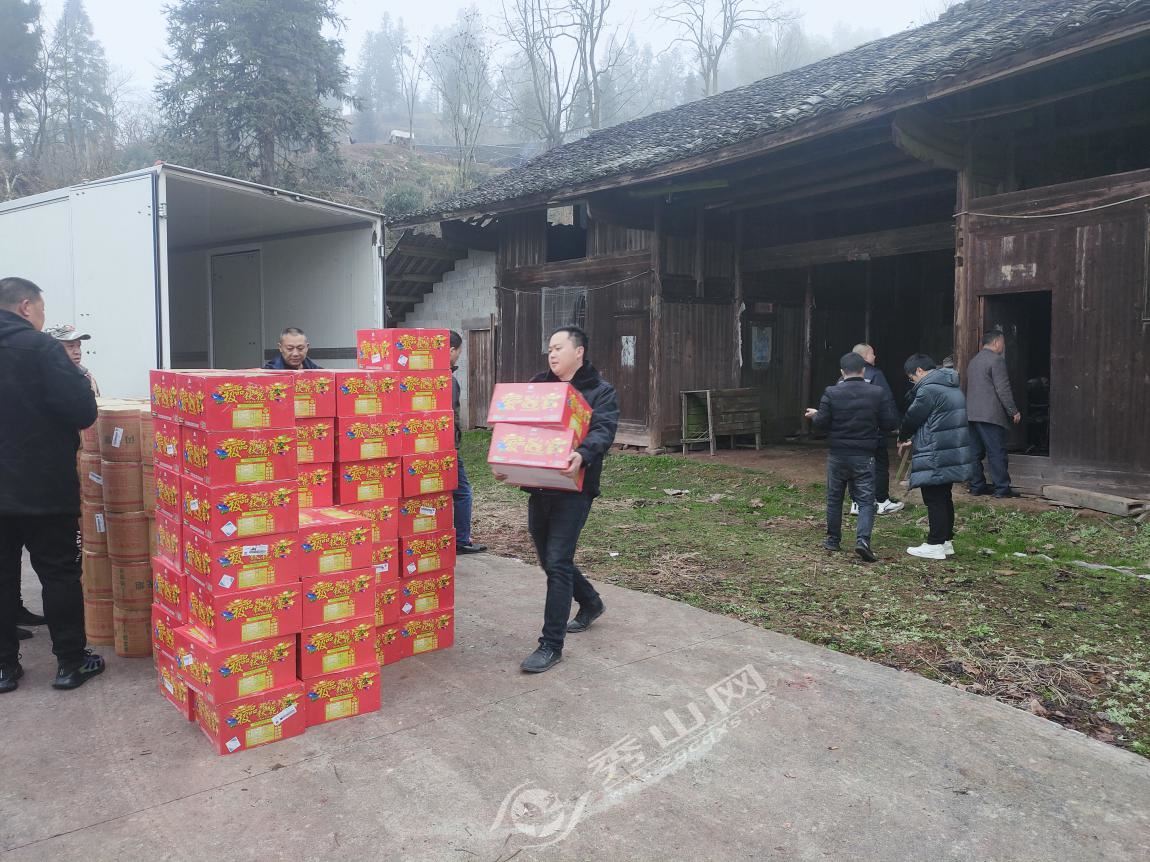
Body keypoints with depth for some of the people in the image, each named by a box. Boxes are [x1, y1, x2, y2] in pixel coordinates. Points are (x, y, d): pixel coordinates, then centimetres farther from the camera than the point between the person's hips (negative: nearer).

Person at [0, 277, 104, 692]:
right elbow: (83, 413, -19)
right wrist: (83, 383, 0)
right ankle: (71, 662, 15)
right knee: (60, 574, 6)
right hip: (45, 488, -5)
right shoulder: (40, 347, -14)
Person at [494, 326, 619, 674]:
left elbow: (603, 430, -18)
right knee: (550, 559, 16)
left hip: (573, 488, -6)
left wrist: (583, 455, -40)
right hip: (538, 486, 6)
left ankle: (551, 645, -2)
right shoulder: (537, 385, 13)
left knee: (557, 561, -10)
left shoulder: (600, 391, -2)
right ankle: (591, 603, 42)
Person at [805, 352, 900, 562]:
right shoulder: (878, 393, -4)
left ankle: (833, 539, 23)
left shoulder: (831, 393, -7)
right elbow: (891, 423, -4)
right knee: (866, 499, 2)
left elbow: (822, 423, -7)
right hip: (864, 457, -1)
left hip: (837, 455, 1)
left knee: (834, 497, 14)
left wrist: (814, 415, 14)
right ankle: (863, 539, -16)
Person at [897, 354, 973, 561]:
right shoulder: (952, 387, 16)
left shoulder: (929, 389, -16)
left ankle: (935, 545, 1)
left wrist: (902, 438, 8)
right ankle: (946, 541, 22)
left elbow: (912, 417, -10)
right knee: (944, 498, 16)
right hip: (955, 454, 10)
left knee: (934, 500, -3)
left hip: (936, 456, -10)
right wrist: (913, 439, 19)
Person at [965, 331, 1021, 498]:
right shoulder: (996, 360, -8)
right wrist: (1013, 411, -7)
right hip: (990, 414, -8)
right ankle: (1002, 488, -2)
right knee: (997, 453, -4)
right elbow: (1003, 389, -14)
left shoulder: (973, 361, 19)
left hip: (972, 413, 8)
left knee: (975, 452, 9)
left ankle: (976, 486, 12)